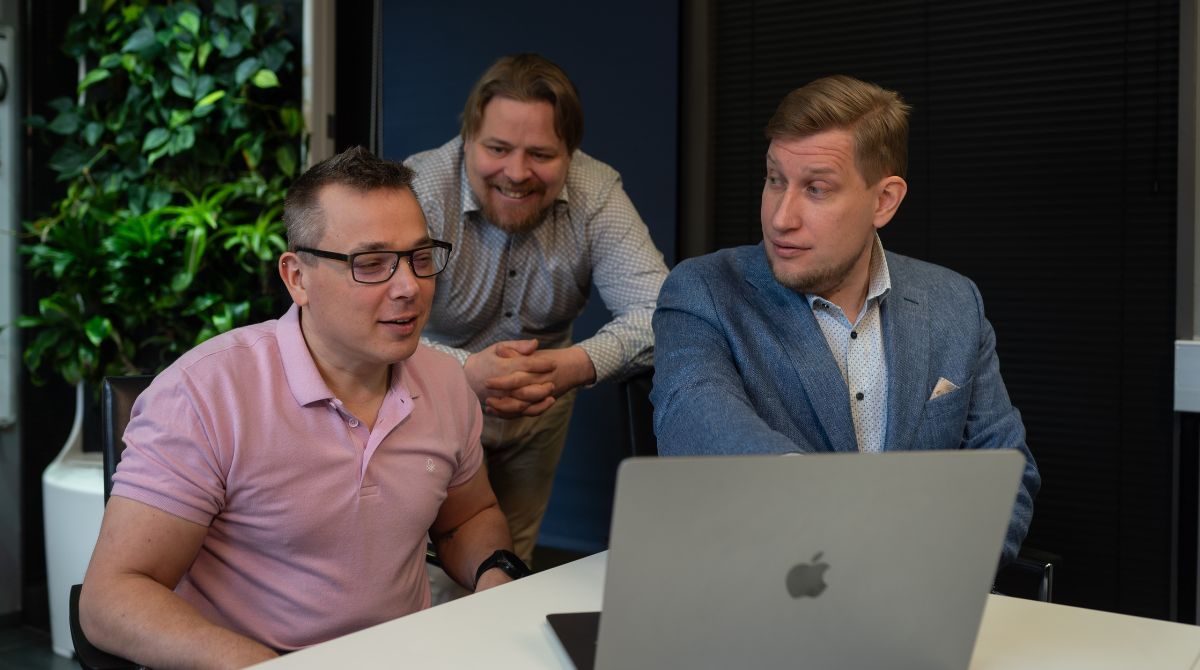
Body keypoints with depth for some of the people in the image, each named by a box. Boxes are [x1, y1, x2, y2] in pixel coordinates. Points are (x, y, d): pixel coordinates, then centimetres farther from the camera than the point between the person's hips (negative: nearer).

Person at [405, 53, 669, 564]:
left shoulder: (597, 194, -18)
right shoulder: (416, 193, -27)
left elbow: (661, 312, -25)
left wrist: (576, 364, -43)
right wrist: (466, 370, -52)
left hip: (543, 408, 4)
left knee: (512, 561, 21)